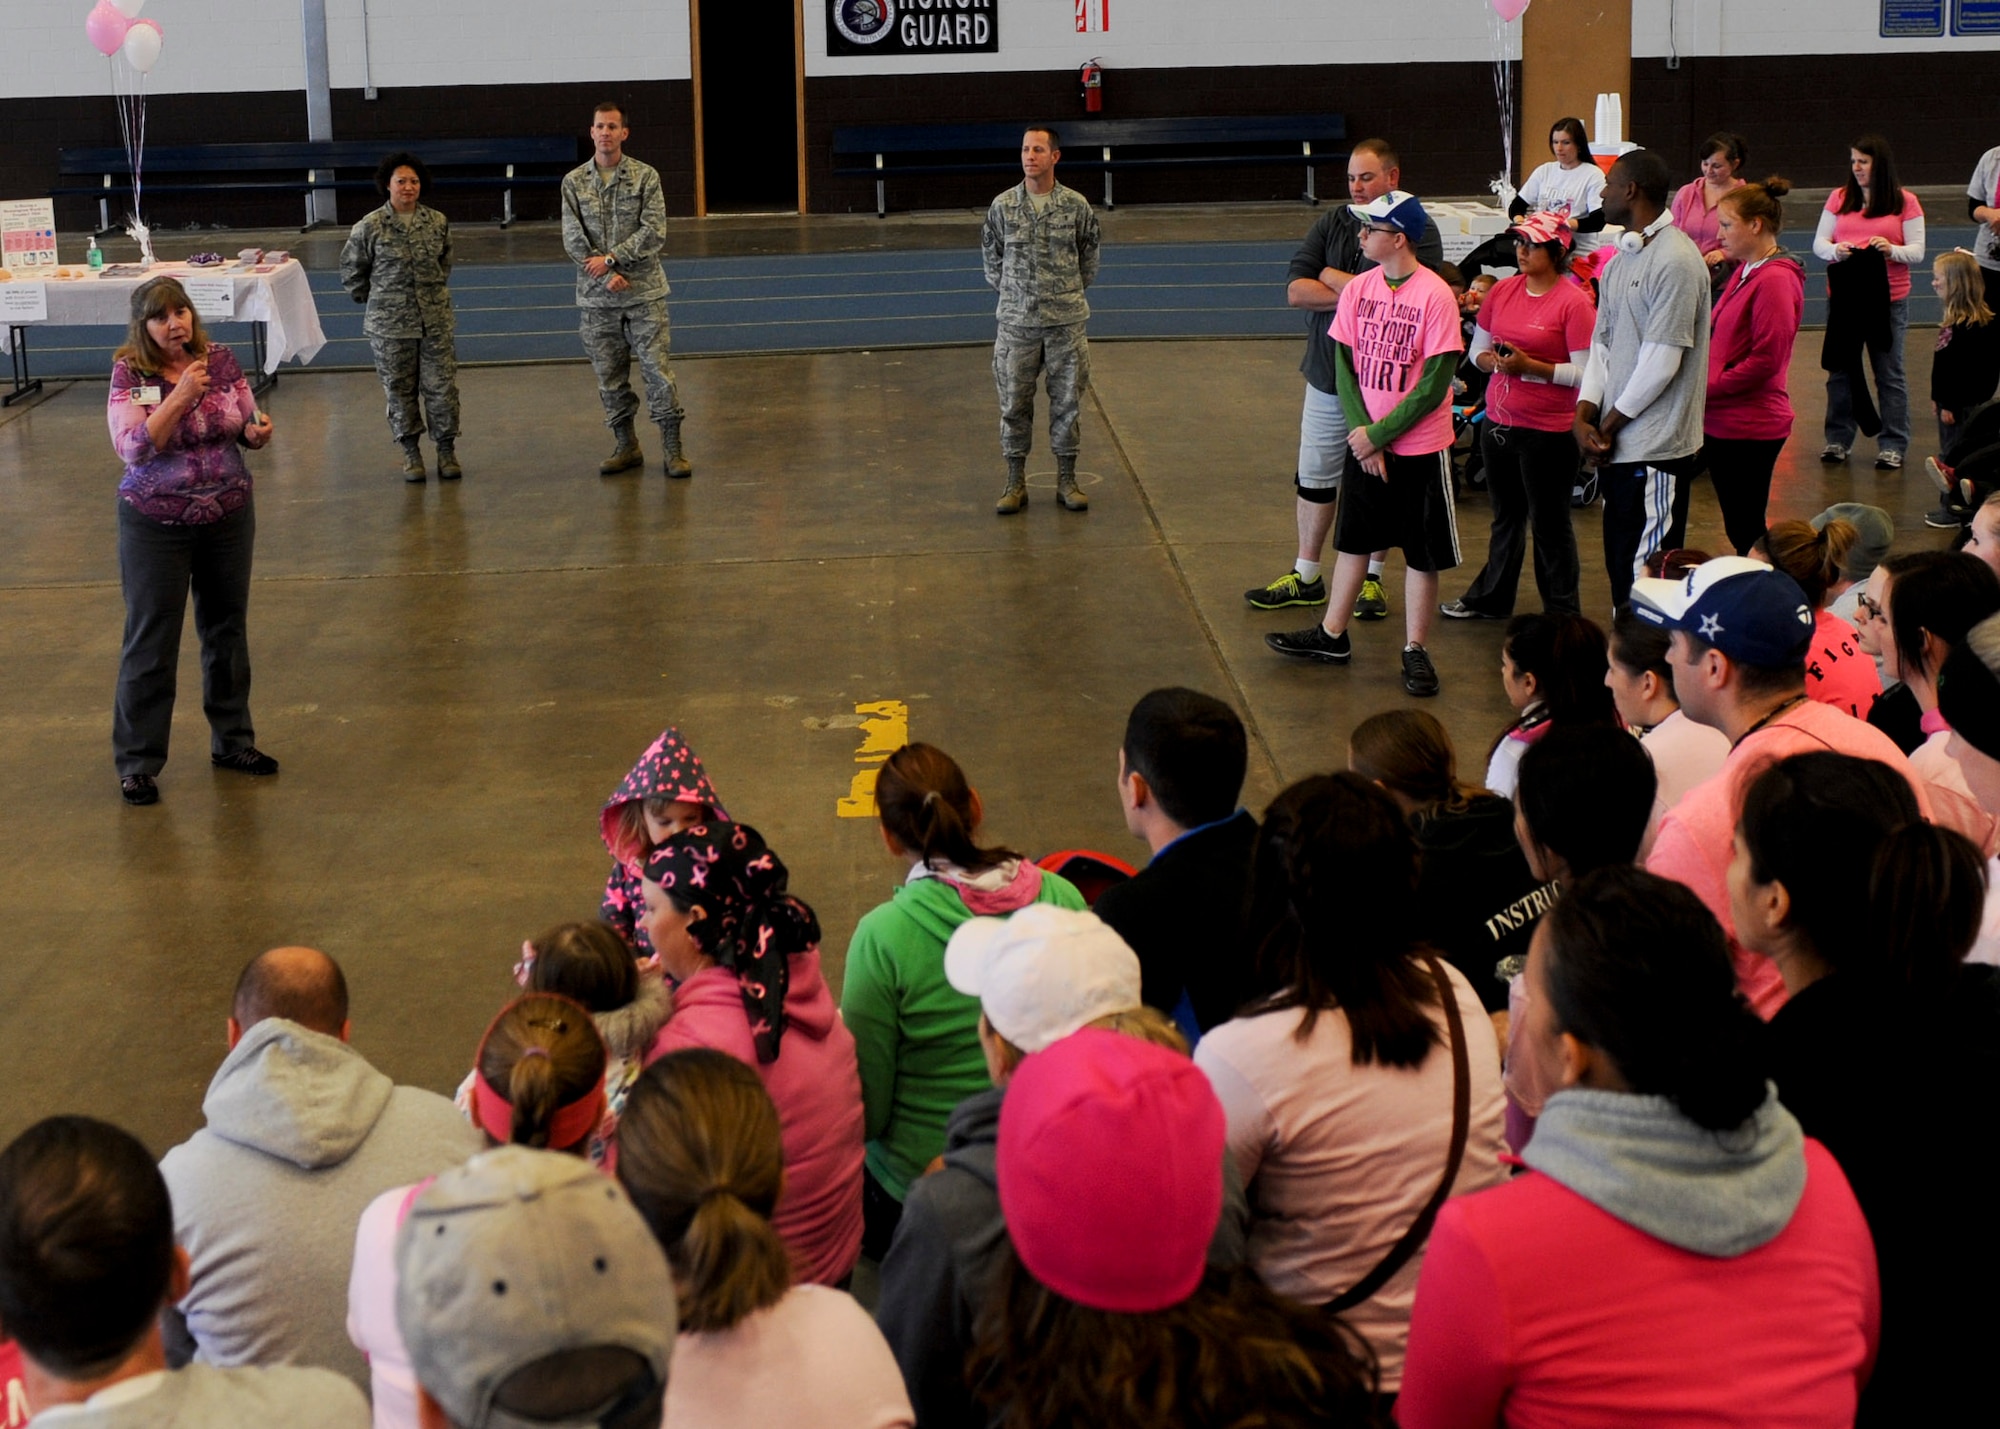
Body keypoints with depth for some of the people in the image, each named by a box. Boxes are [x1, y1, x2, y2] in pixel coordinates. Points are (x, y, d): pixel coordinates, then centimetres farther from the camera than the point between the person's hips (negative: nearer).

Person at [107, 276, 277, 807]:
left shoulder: (221, 360, -1)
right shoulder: (129, 373, -11)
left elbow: (247, 429, 8)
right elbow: (132, 447, -21)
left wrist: (257, 431, -15)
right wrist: (180, 395, -28)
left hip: (229, 517, 4)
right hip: (157, 524, -4)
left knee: (227, 630, 15)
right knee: (150, 642, 1)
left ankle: (232, 739, 30)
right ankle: (136, 762, 10)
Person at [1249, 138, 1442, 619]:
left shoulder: (1418, 231, -9)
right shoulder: (1330, 223, 4)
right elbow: (1296, 291, -5)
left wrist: (1333, 278, -11)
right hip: (1328, 376, 4)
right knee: (1315, 479, 11)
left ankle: (1372, 579, 23)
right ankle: (1306, 578, 23)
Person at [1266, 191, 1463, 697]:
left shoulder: (1435, 296, -15)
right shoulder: (1358, 289, 0)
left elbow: (1434, 386, -16)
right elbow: (1344, 365, 3)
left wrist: (1377, 435, -14)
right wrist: (1362, 432, -10)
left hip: (1419, 447, -5)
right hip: (1365, 442, 5)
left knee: (1422, 553, 5)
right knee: (1353, 539, 16)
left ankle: (1415, 650, 15)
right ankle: (1332, 636, 28)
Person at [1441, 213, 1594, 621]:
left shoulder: (1573, 301, -13)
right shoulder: (1502, 291, 5)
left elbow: (1585, 373, -17)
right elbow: (1477, 349, 14)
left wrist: (1529, 366, -23)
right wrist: (1493, 361, -8)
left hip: (1548, 431, -6)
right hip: (1498, 421, 6)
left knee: (1550, 524, 4)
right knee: (1505, 515, 21)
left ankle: (1562, 614, 16)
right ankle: (1491, 598, 36)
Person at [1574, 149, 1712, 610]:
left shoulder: (1675, 261, -14)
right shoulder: (1620, 260, 15)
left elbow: (1661, 361, -18)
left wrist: (1609, 423, -10)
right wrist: (1584, 415, -2)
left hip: (1656, 449, -9)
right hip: (1618, 446, 9)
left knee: (1647, 578, -5)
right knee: (1620, 568, 14)